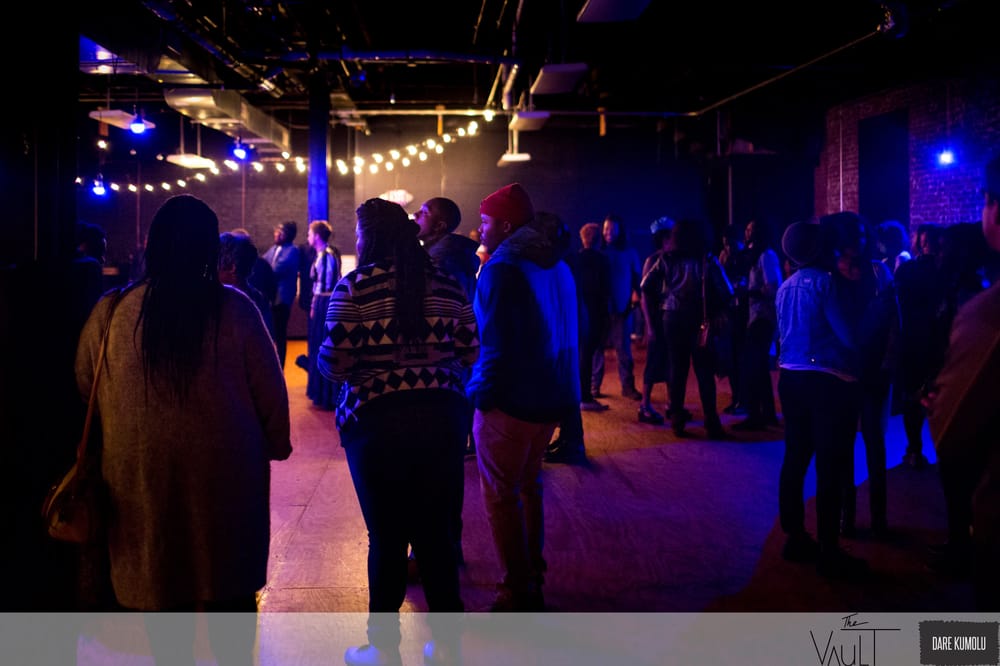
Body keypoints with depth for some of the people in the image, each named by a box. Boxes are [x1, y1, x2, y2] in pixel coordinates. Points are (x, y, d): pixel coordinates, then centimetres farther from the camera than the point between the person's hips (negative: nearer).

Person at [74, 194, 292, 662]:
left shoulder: (110, 312, -7)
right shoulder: (234, 309, -12)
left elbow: (82, 389, 4)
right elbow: (270, 391, -6)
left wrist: (96, 455, 21)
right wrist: (276, 445, 11)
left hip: (140, 478, 2)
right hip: (226, 474, -1)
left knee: (158, 586, 18)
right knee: (231, 588, 16)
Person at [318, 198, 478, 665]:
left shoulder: (355, 286, -8)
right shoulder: (446, 284, 4)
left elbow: (334, 364, -12)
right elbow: (471, 353, 4)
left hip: (377, 421, -3)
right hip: (444, 417, 4)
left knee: (387, 536, 10)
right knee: (436, 531, 15)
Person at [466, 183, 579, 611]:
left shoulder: (500, 270, -16)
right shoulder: (556, 265, 10)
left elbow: (496, 343, -21)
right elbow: (571, 330, 18)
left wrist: (481, 393, -9)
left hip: (509, 400, -9)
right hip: (551, 398, 9)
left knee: (501, 495, 2)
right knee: (527, 484, 21)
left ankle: (516, 594, 9)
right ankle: (533, 579, 32)